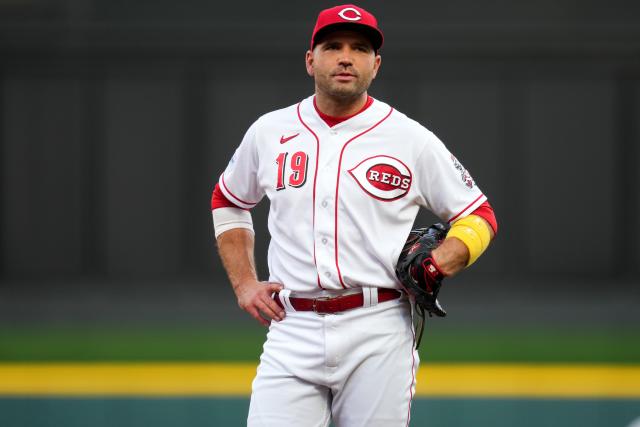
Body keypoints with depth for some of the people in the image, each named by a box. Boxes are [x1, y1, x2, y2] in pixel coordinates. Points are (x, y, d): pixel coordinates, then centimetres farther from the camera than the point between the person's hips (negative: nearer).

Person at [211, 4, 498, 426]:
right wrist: (243, 283, 12)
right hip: (292, 332, 2)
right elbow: (227, 202, 26)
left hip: (378, 333, -2)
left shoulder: (411, 139, 2)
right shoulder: (270, 132, 9)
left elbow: (479, 217, 9)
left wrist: (434, 266, -10)